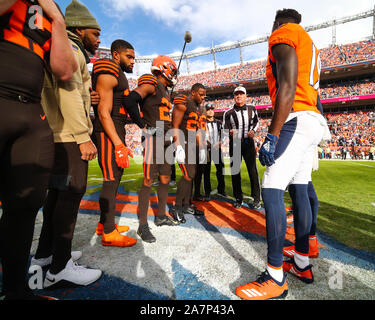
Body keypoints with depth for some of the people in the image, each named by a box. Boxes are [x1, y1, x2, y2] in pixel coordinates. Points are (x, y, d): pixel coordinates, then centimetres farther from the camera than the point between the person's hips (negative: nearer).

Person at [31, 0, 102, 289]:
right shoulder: (70, 50, -2)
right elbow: (68, 91, -17)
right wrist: (83, 136, -21)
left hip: (59, 136, 10)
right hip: (68, 136, -10)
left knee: (58, 192, 13)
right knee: (71, 193, -9)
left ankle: (45, 252, 25)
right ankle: (60, 268, 0)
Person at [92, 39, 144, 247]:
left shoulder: (120, 77, 24)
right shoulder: (108, 75, -8)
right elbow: (104, 112, -18)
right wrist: (119, 145, -25)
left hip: (116, 131, 10)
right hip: (108, 132, -10)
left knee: (115, 178, 12)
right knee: (111, 180, -8)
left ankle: (104, 224, 24)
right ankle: (109, 233, 2)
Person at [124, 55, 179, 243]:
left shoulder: (165, 91, 23)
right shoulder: (151, 84, -5)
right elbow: (129, 101, -19)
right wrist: (144, 125, -14)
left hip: (165, 140, 9)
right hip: (153, 139, -9)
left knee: (165, 179, 11)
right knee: (148, 181, -7)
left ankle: (161, 216, 26)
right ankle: (143, 225, 3)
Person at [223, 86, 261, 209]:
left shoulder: (252, 109, 7)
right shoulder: (228, 113, 2)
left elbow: (256, 122, 20)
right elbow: (225, 129, 4)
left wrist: (253, 130, -1)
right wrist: (230, 132, -20)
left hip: (248, 143, 1)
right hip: (234, 144, 0)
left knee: (253, 170, 0)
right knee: (235, 171, 3)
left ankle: (256, 199, 12)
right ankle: (238, 198, 17)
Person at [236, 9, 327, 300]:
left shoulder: (282, 36, 1)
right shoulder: (309, 46, 30)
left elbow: (288, 88, -16)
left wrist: (272, 135, -20)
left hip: (297, 121, -10)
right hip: (315, 123, 10)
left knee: (272, 191, -14)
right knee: (300, 190, 9)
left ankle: (275, 279, -8)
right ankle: (302, 264, 20)